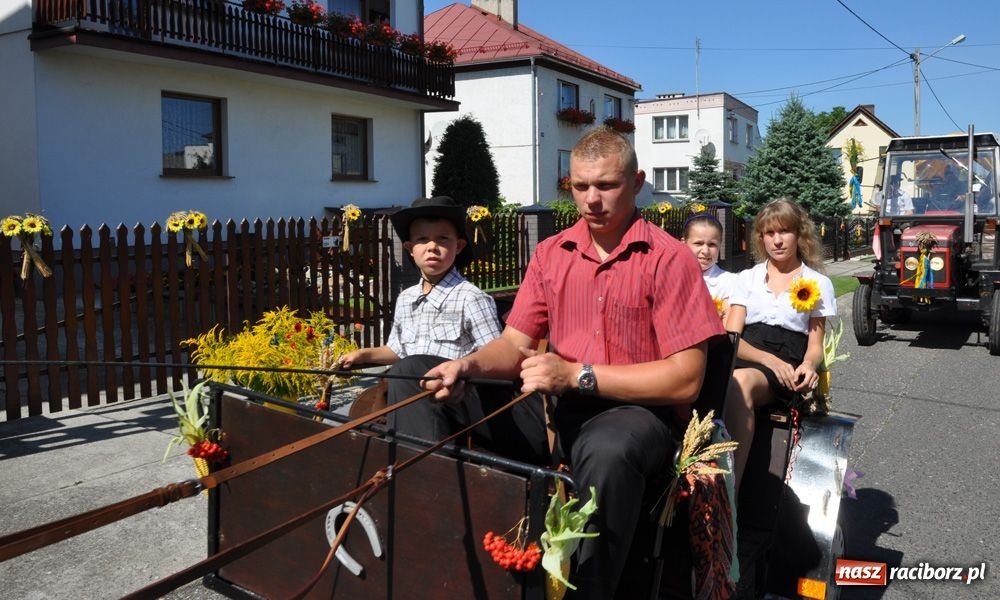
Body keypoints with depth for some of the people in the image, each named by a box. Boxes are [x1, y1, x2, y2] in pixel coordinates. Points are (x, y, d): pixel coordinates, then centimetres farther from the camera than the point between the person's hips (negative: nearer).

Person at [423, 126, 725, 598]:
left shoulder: (669, 259, -8)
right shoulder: (550, 254, 10)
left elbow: (685, 379, -14)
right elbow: (515, 343, 8)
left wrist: (577, 375, -21)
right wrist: (469, 365, -16)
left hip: (639, 411, -5)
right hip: (561, 408, 5)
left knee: (607, 450, -39)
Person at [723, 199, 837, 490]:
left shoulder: (818, 283, 14)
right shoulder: (746, 278, 18)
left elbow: (815, 345, 13)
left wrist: (808, 365, -13)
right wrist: (770, 360, -13)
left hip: (785, 370, -2)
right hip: (743, 359, 2)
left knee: (741, 381, -38)